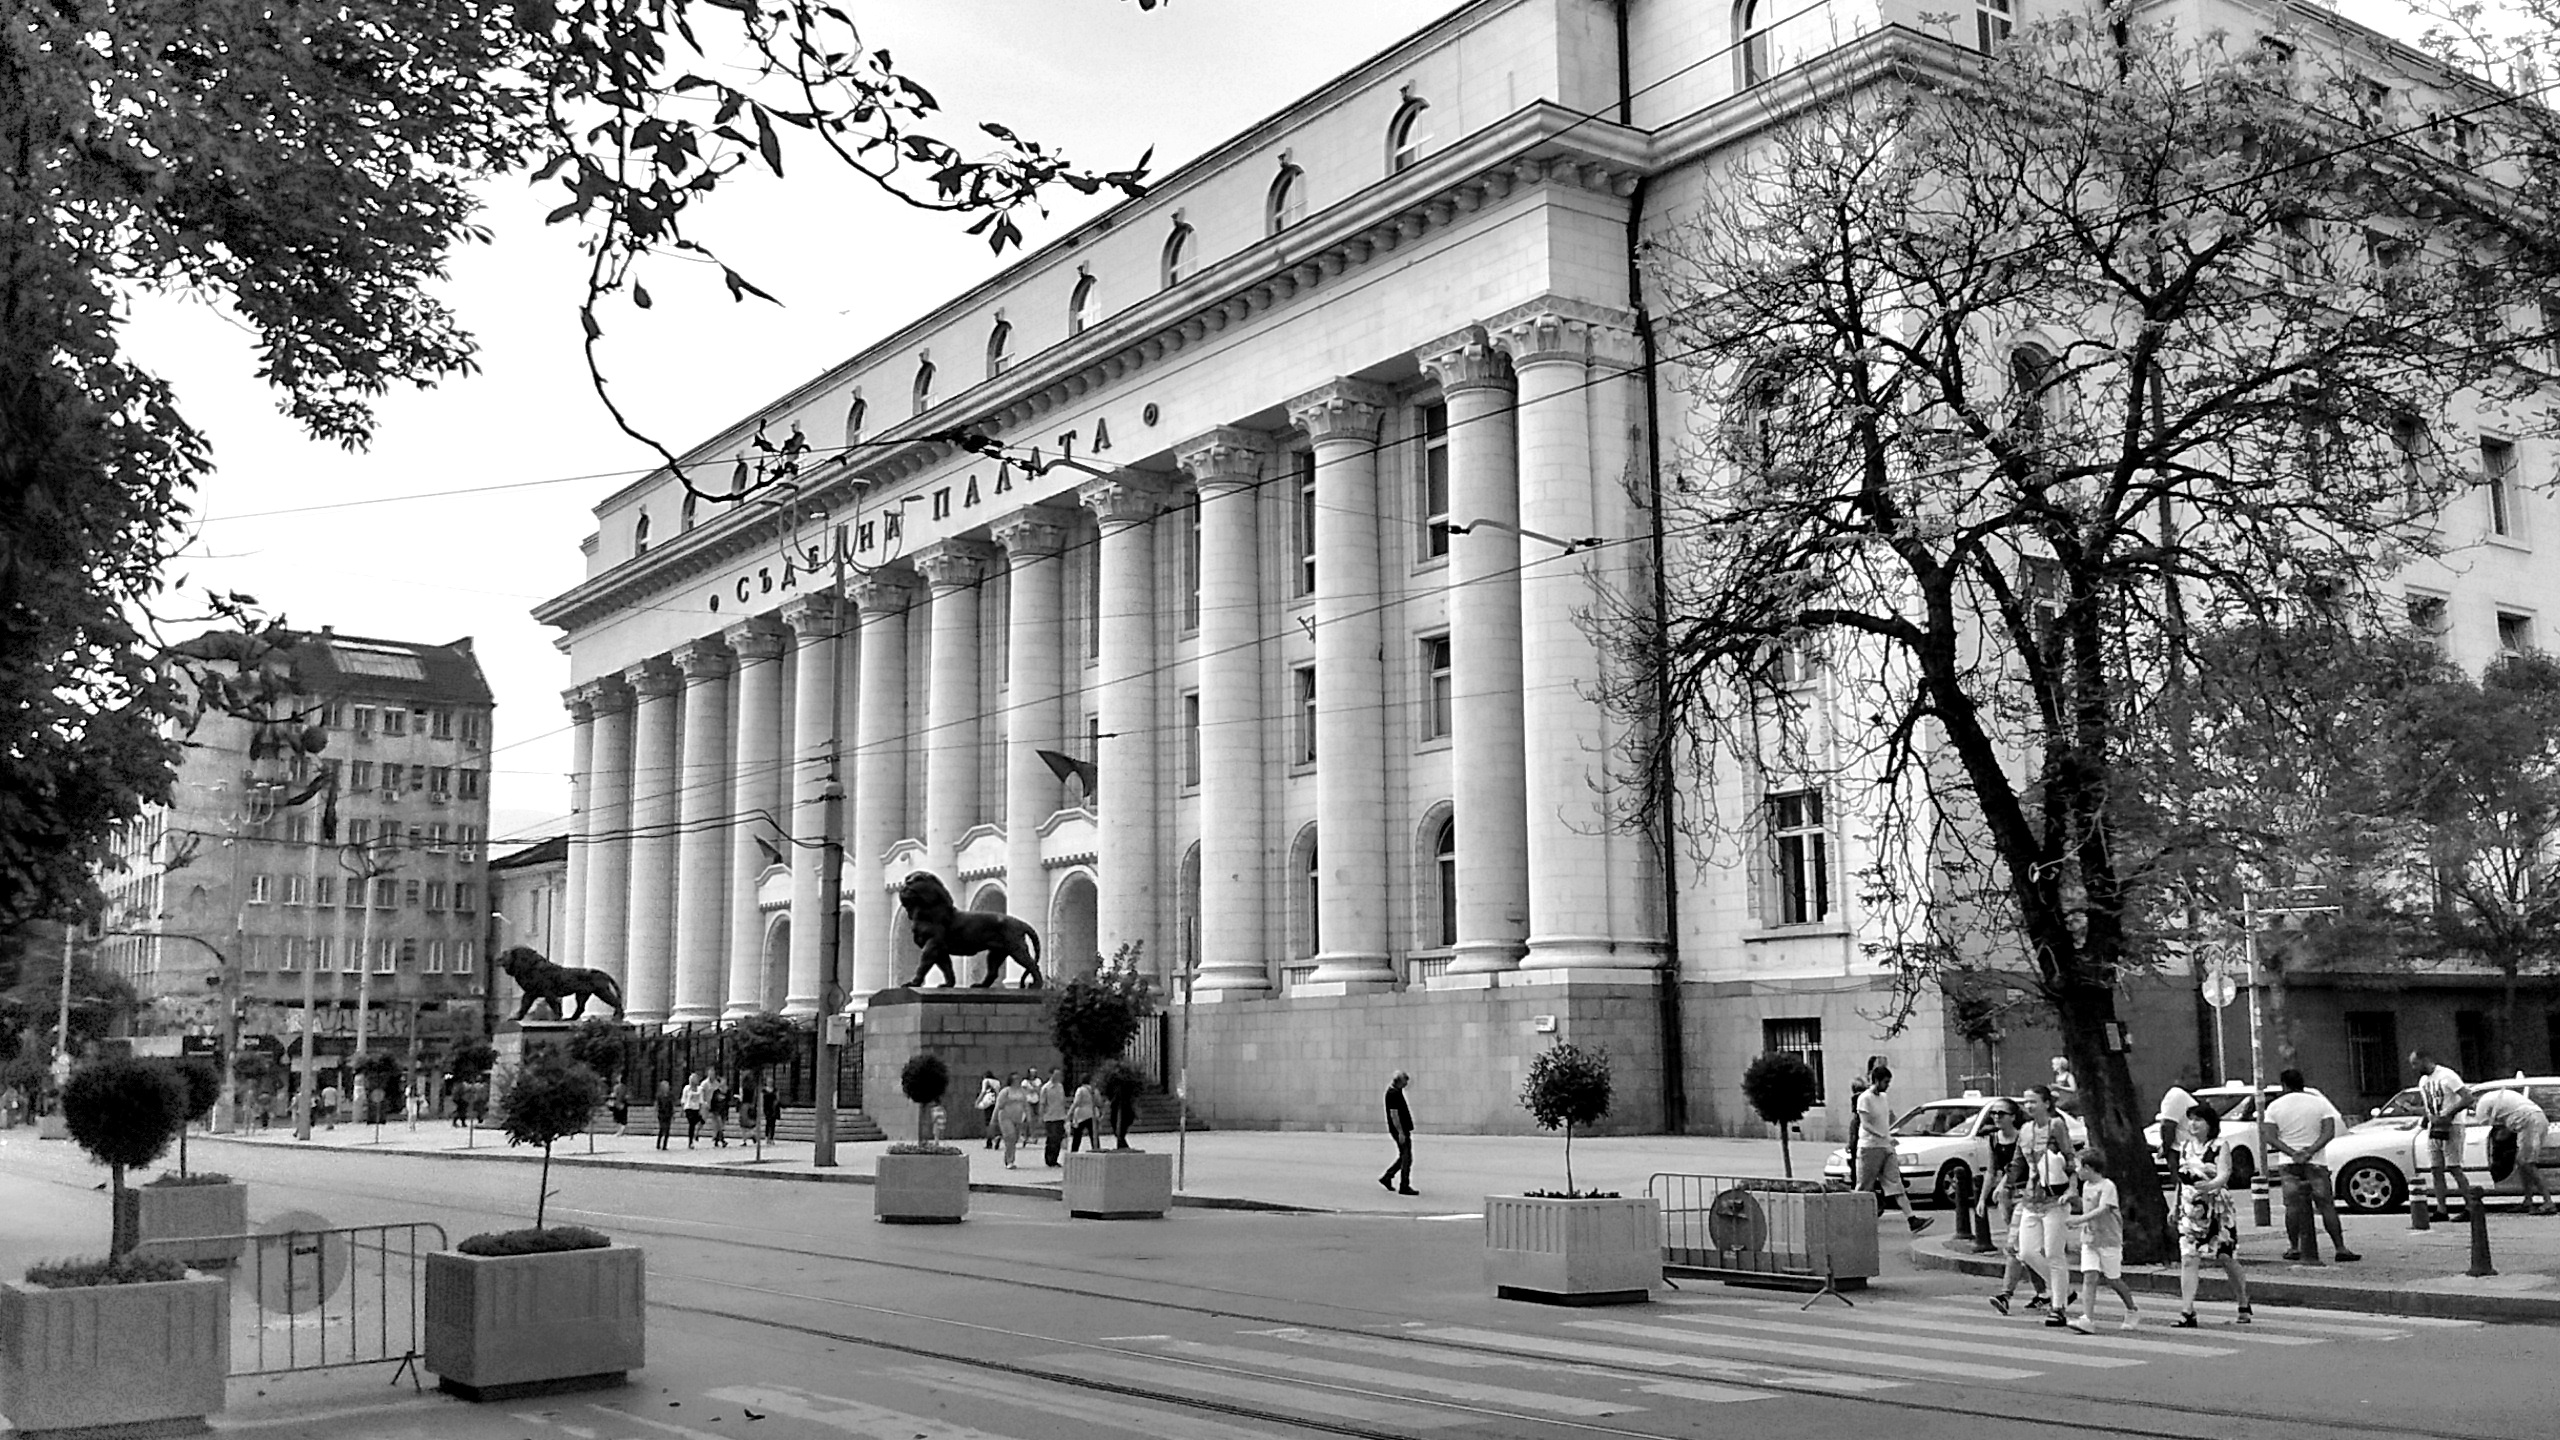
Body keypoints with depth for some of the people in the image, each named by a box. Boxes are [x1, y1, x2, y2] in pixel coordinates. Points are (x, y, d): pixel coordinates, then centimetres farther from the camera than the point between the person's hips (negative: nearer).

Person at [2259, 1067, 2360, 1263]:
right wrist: (2310, 1152, -15)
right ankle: (2340, 1248, 0)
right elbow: (2329, 1132, -9)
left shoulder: (2274, 1106, 2)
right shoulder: (2319, 1103, 2)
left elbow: (2270, 1138, -7)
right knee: (2326, 1206, 2)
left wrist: (2292, 1153, -13)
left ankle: (2294, 1247, 9)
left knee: (2293, 1206, 6)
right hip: (2315, 1163, -1)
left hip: (2287, 1163, 1)